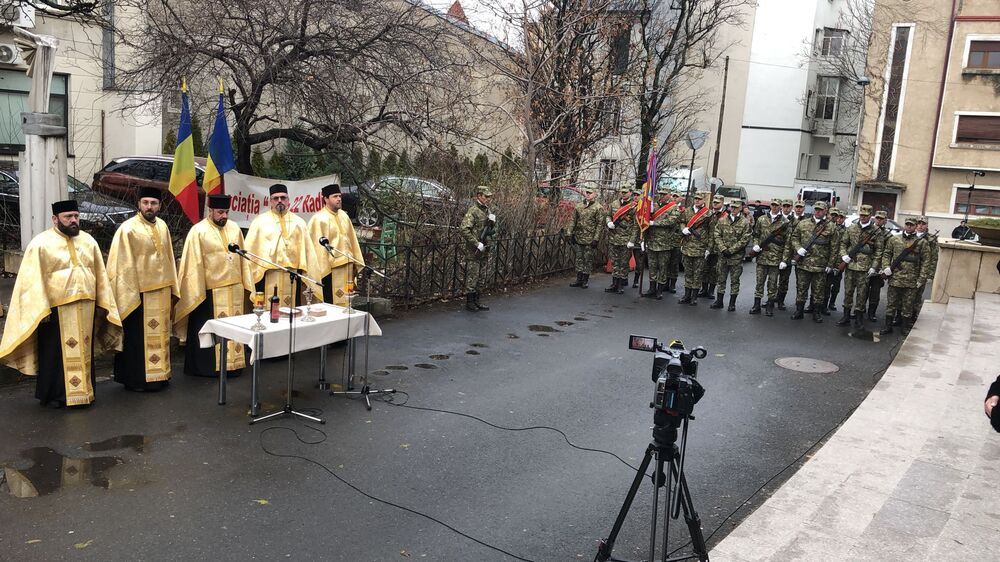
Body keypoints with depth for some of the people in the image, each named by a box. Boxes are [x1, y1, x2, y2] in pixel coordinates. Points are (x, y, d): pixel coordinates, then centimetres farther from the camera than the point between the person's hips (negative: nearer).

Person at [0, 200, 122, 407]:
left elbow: (100, 274, 12)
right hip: (56, 309, -4)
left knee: (83, 351, 13)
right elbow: (34, 280, -9)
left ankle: (83, 390, 23)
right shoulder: (41, 243, -5)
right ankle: (55, 394, 16)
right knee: (57, 354, 5)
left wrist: (103, 303, 7)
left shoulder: (88, 241, 9)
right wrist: (41, 311, -16)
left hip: (85, 308, 5)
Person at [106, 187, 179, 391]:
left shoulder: (162, 227, 8)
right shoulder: (128, 229, -11)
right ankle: (136, 379, 13)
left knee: (159, 335, 14)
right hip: (139, 294, -6)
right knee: (138, 338, 3)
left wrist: (171, 293, 13)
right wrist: (129, 296, -14)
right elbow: (122, 266, -11)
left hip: (161, 292, 6)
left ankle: (159, 374, 26)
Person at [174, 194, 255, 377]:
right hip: (210, 291, -5)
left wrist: (245, 284, 9)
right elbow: (193, 264, -8)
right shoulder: (198, 231, -8)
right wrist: (197, 292, -12)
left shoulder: (235, 228, 8)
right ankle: (208, 367, 13)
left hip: (234, 289, 5)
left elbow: (242, 258, 13)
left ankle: (232, 363, 21)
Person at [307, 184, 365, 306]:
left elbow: (352, 240, 15)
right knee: (332, 303, -1)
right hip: (331, 268, -7)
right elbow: (318, 245, -14)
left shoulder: (344, 216, 11)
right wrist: (323, 269, -17)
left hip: (346, 266, 7)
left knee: (345, 301, 13)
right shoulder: (319, 219, -11)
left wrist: (356, 263, 13)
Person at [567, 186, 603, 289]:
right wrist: (569, 233, 5)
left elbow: (599, 224, -8)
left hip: (589, 239, -4)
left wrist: (595, 239, -13)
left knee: (588, 260, 2)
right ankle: (579, 279, 17)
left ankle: (585, 280, 11)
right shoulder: (578, 206, 9)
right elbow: (573, 220, 12)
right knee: (579, 259, 9)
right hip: (578, 237, 5)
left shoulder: (598, 208, -5)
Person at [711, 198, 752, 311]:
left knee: (735, 280, 5)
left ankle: (732, 303, 11)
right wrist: (723, 249, -10)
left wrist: (731, 250, -14)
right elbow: (716, 235, 2)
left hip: (737, 256, -3)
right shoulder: (722, 220, 6)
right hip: (723, 255, 3)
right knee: (721, 278, 10)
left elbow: (745, 239, -9)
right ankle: (719, 301, 18)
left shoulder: (745, 222, -4)